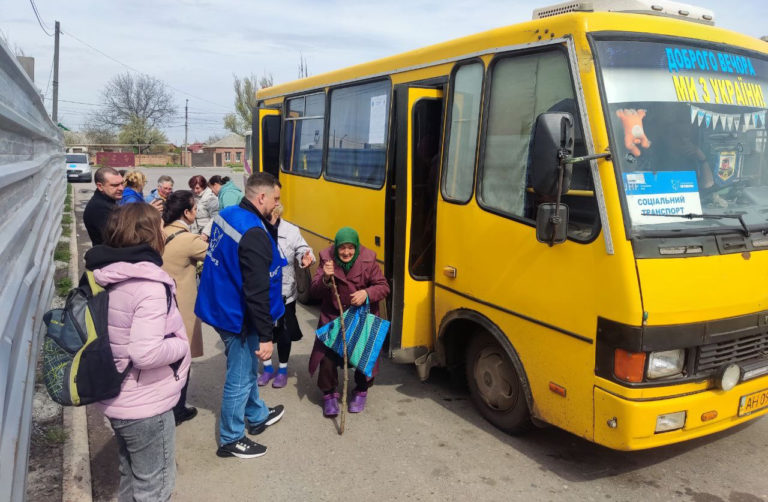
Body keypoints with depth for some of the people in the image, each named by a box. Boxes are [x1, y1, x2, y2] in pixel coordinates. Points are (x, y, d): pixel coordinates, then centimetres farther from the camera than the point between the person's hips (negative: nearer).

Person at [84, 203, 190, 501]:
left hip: (117, 399, 8)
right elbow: (146, 353, -32)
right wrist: (182, 345, -15)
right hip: (146, 406, -8)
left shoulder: (106, 276, 0)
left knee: (131, 477, 27)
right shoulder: (149, 284, -25)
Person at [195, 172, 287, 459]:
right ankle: (230, 440, 27)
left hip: (220, 306, 10)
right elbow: (257, 292, -28)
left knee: (246, 368, 26)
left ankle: (258, 416, 47)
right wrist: (266, 335, -23)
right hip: (238, 317, -9)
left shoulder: (225, 216, 0)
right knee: (240, 378, 9)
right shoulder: (254, 235, -28)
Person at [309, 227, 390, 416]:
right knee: (328, 356, -7)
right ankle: (329, 394, 17)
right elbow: (314, 291, -10)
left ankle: (361, 392, 27)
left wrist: (367, 293, -27)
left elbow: (383, 287, -7)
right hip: (333, 318, 1)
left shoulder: (368, 260, -11)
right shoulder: (327, 260, -9)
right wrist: (325, 279, -32)